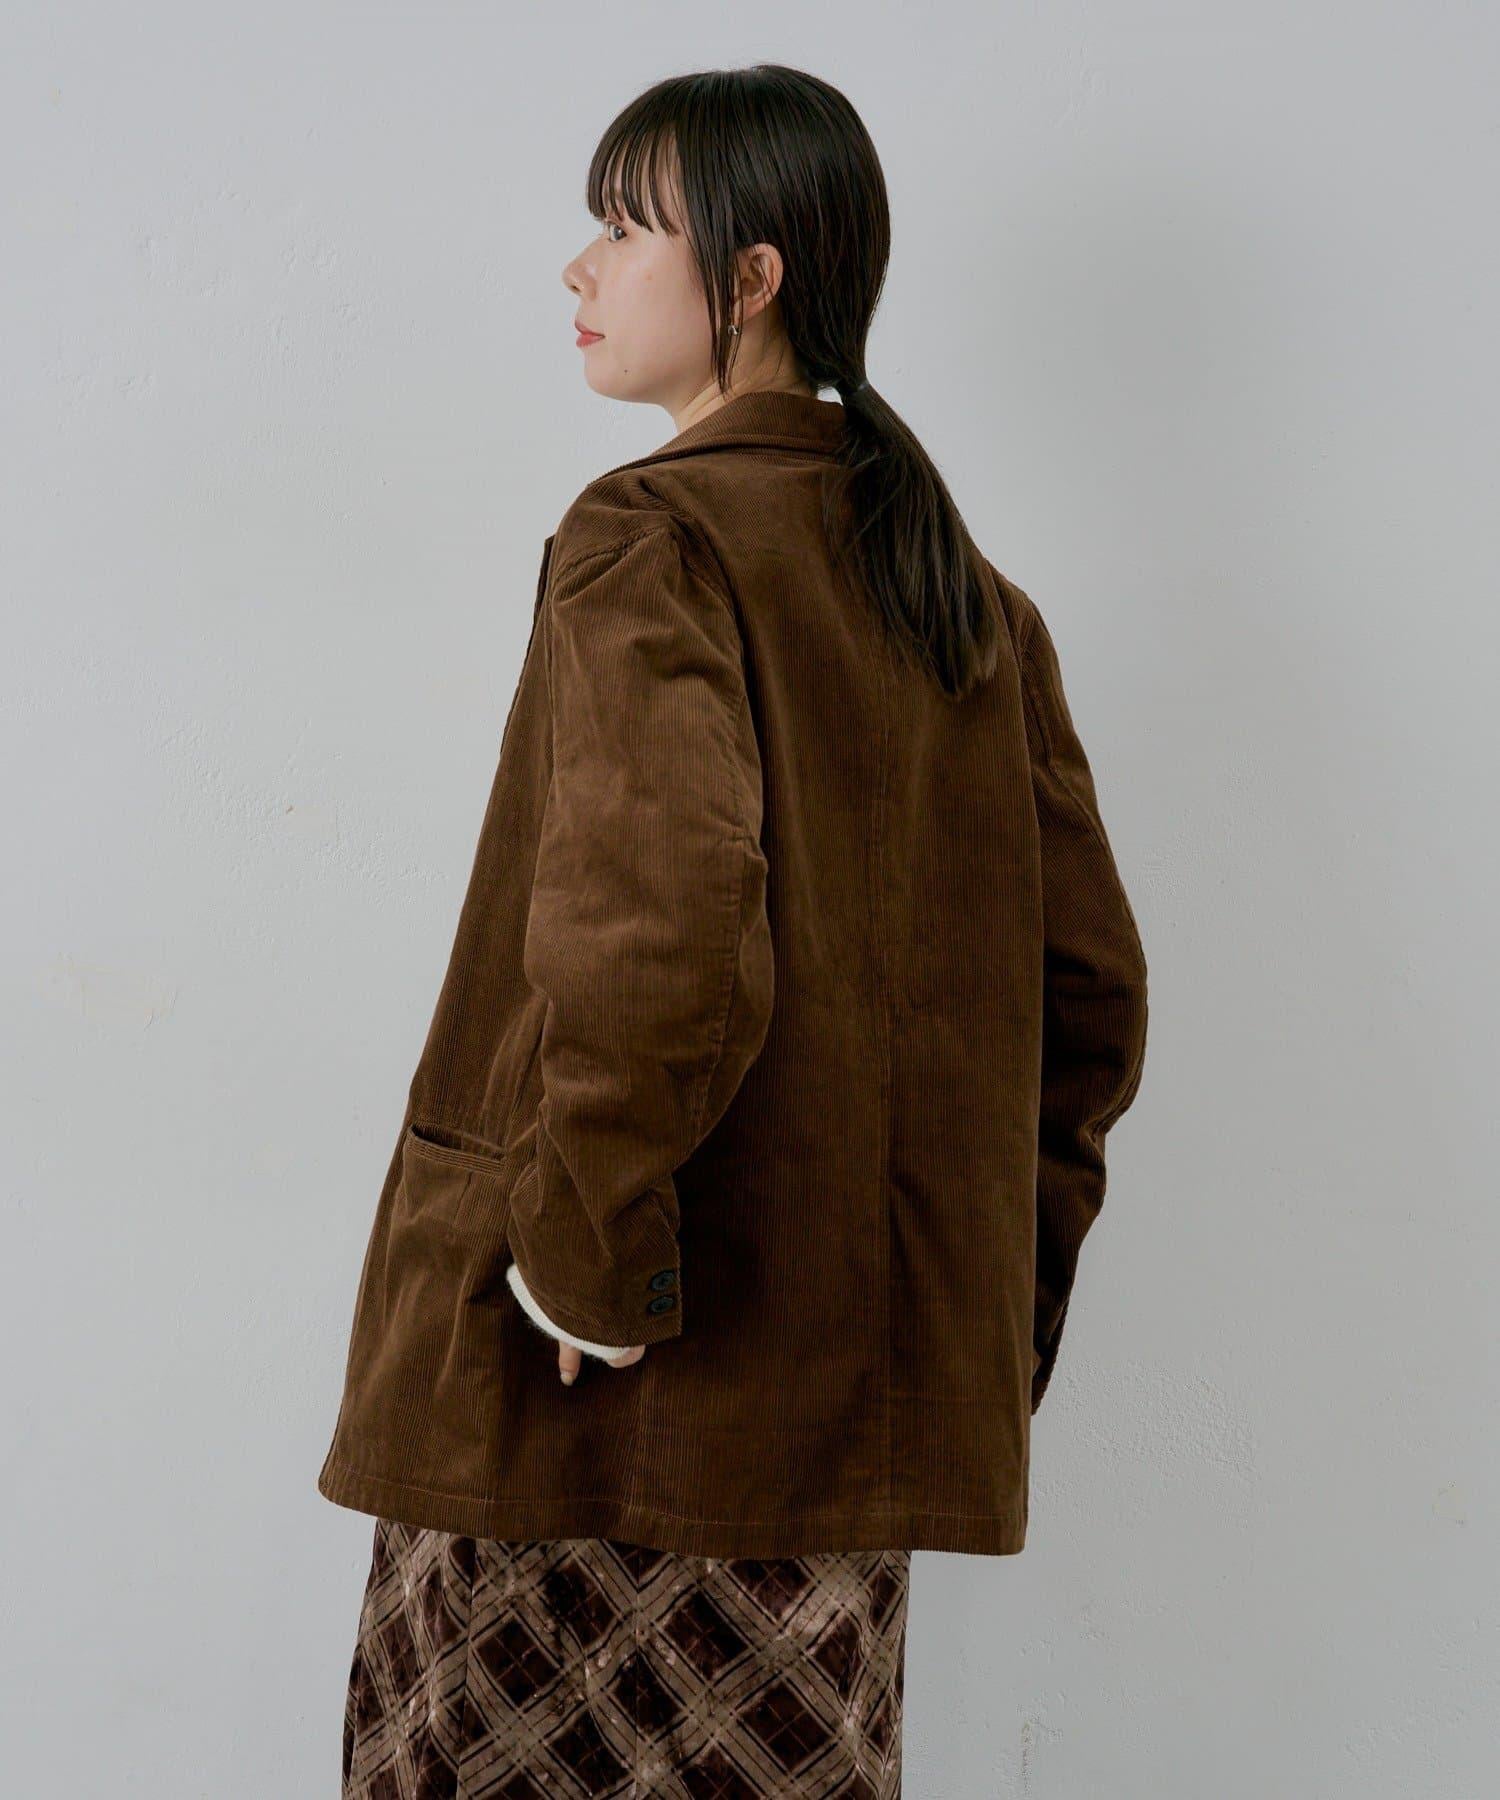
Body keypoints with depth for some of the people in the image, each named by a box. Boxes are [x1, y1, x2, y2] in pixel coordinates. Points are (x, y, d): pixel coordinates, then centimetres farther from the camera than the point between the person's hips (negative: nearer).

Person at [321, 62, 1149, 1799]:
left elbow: (659, 930, -29)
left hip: (600, 1395, -7)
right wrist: (998, 1290, 17)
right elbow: (1089, 986, 12)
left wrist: (588, 1251, -17)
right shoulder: (970, 592, 11)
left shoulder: (649, 538, -11)